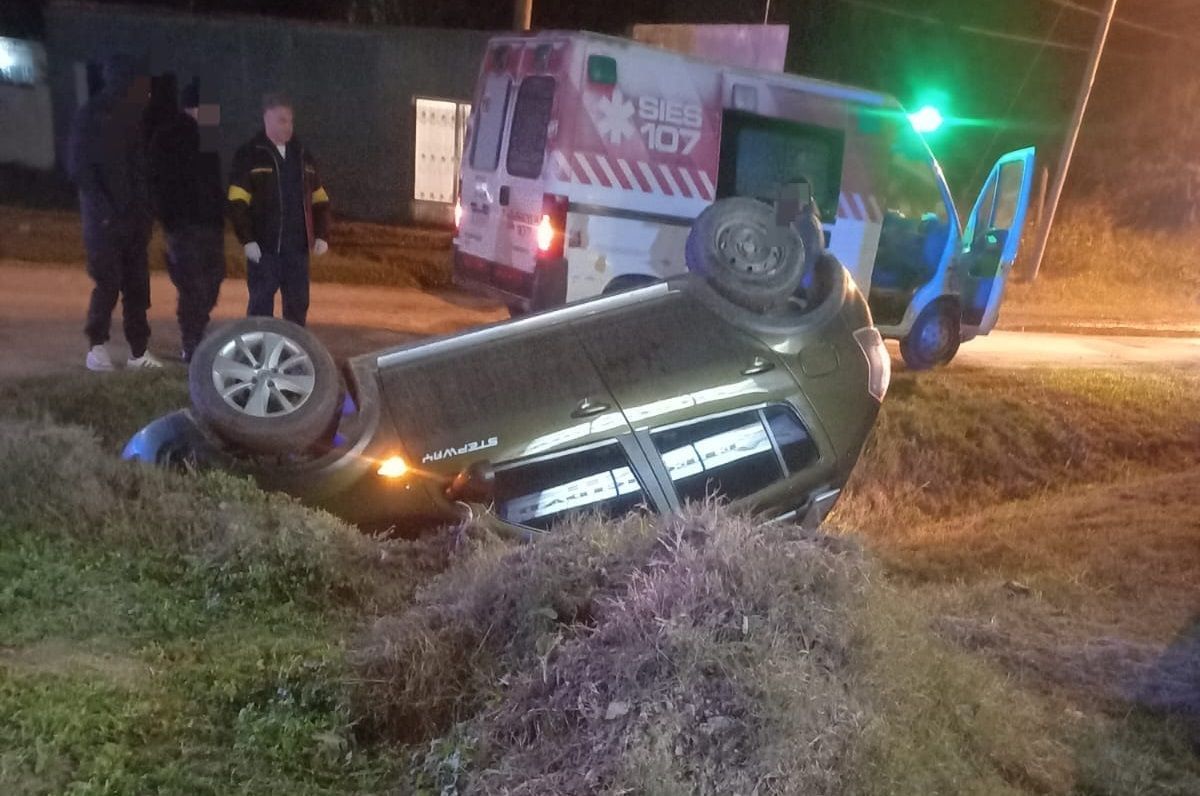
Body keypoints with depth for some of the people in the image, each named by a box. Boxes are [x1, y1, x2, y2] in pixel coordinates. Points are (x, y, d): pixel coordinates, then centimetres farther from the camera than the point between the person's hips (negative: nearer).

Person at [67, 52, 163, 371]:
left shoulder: (133, 116, 12)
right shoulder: (91, 115, -3)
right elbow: (78, 166, -8)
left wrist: (146, 206, 2)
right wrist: (102, 207, -15)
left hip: (135, 214, 5)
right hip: (105, 216, -5)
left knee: (137, 284, 3)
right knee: (108, 282, -7)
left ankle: (139, 352, 6)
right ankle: (97, 347, 4)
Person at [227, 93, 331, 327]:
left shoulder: (303, 156, 14)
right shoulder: (249, 155, -2)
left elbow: (319, 199, 16)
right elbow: (237, 203, -8)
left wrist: (321, 235, 5)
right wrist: (247, 239, -15)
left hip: (297, 247, 5)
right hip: (264, 246, -4)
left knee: (298, 304, 8)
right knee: (261, 304, 0)